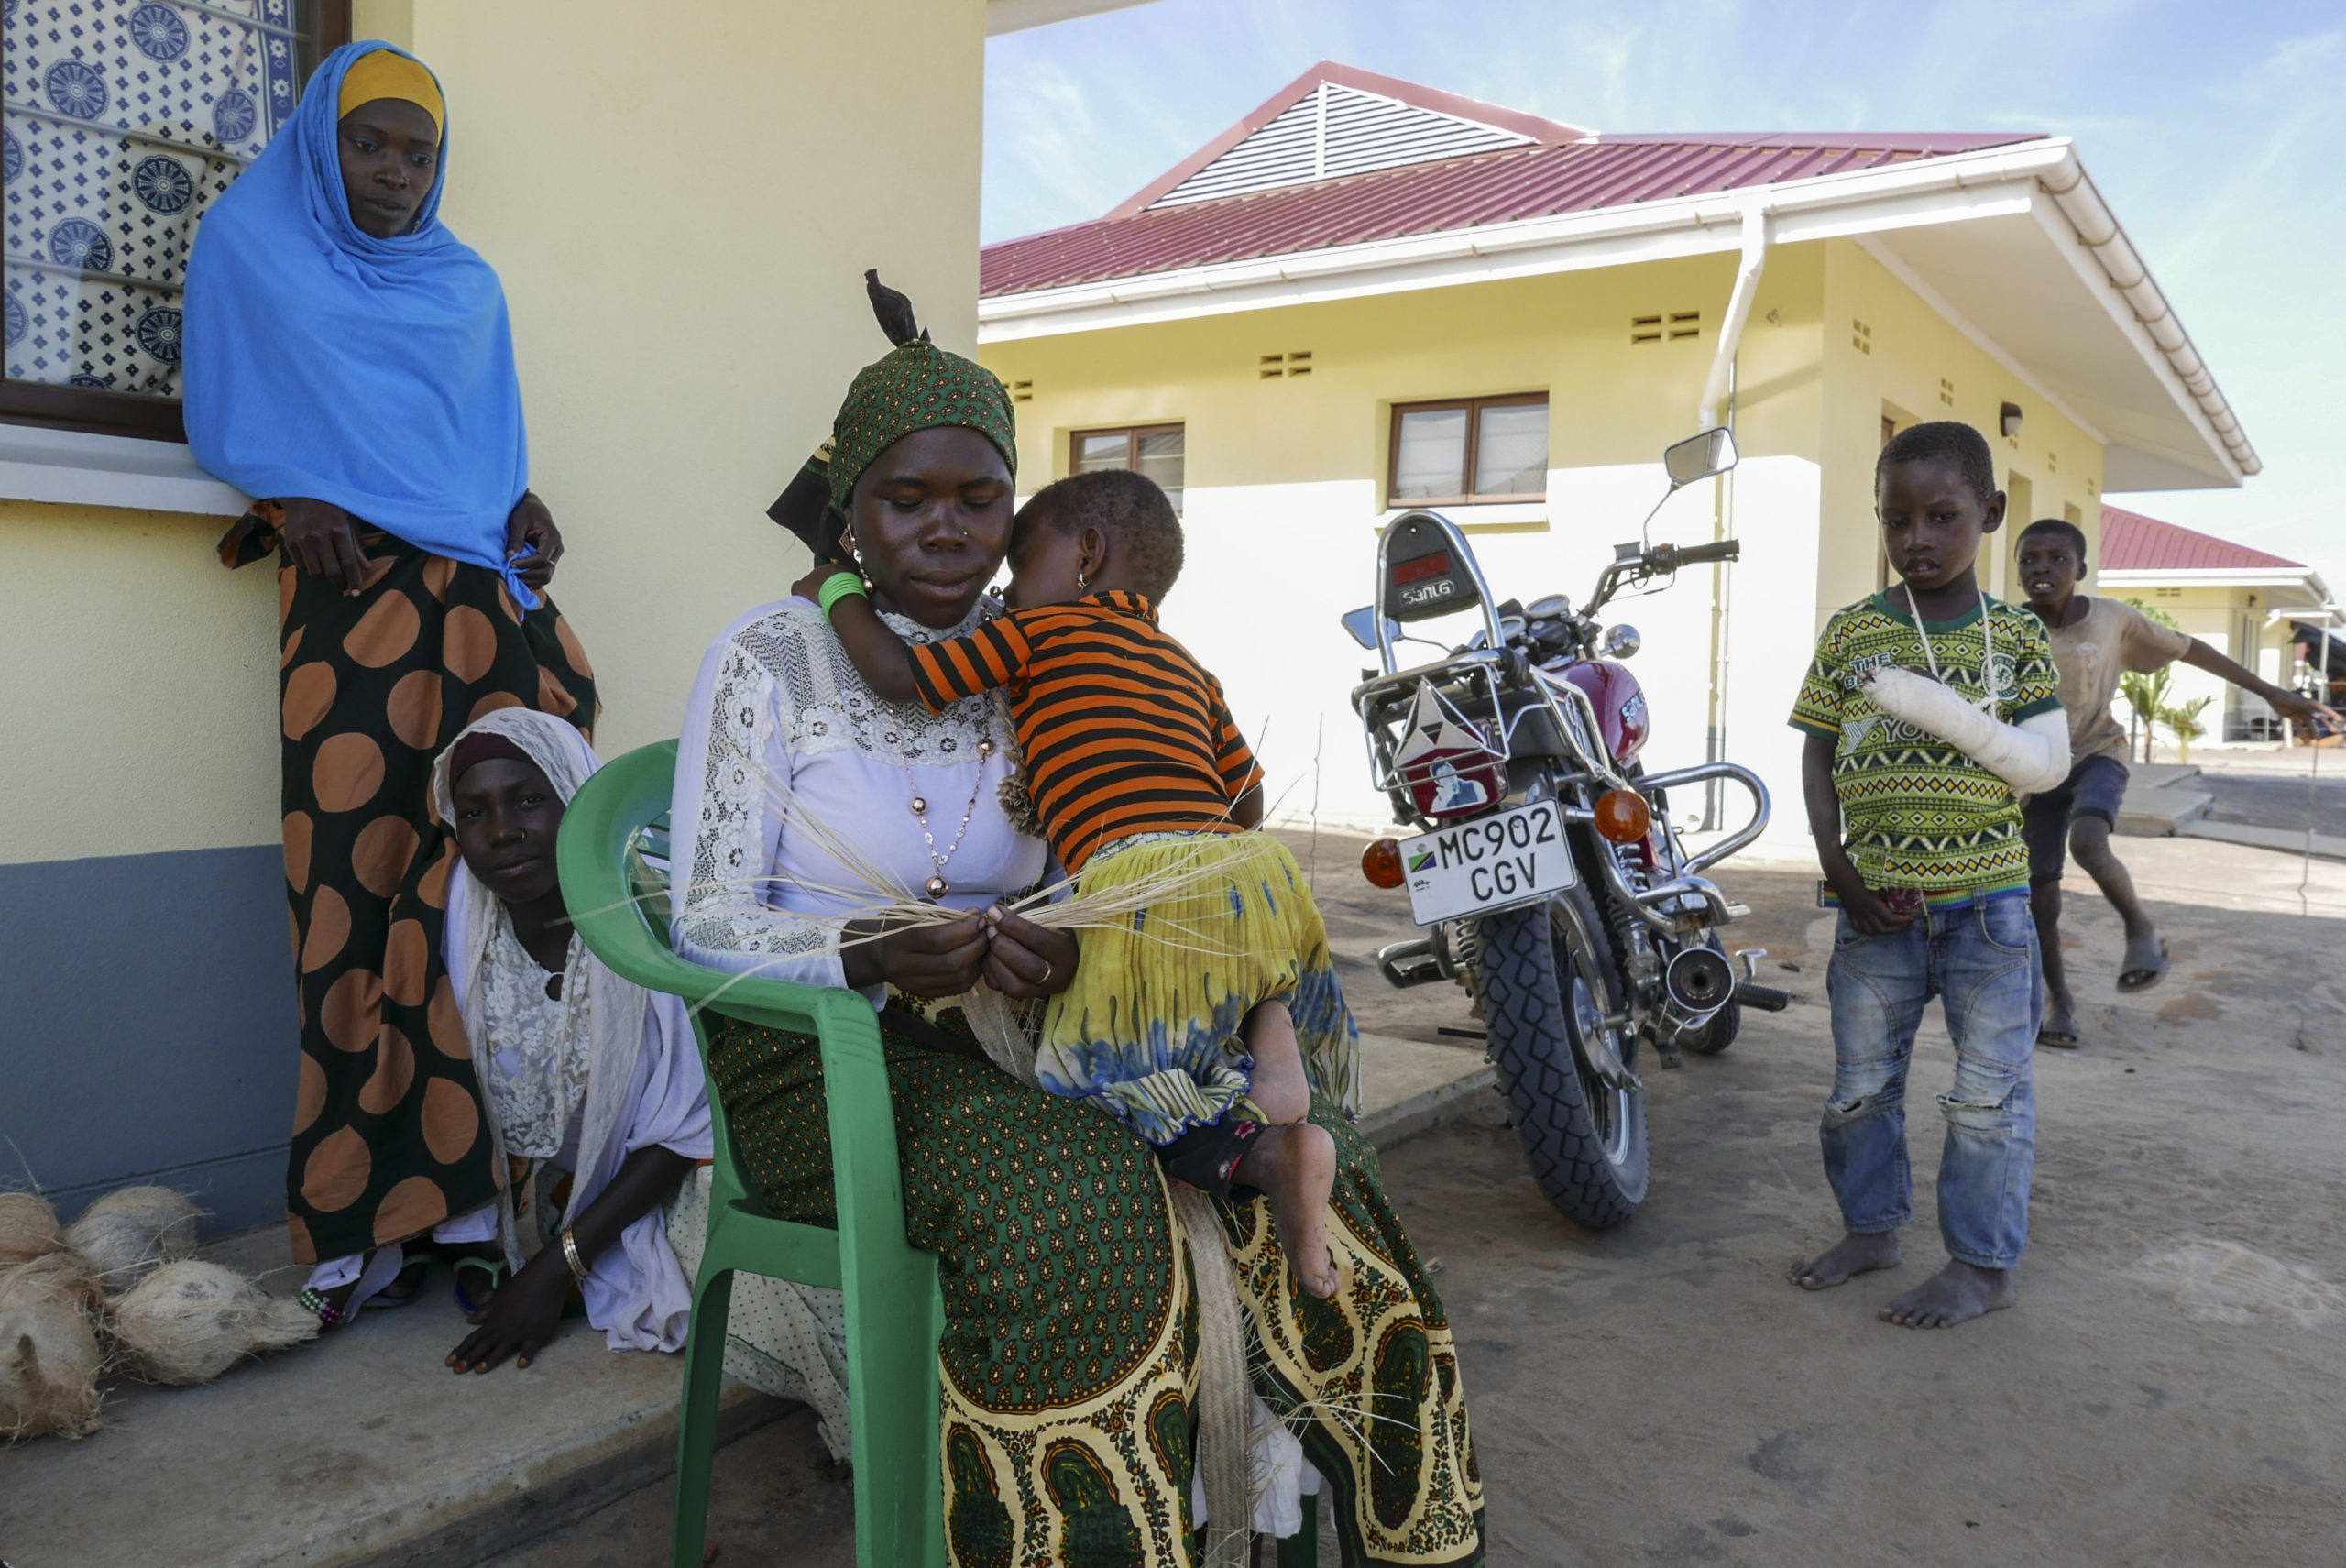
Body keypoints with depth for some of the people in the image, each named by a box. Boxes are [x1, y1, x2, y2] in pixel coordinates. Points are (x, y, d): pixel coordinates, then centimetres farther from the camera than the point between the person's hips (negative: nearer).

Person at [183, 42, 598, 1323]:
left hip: (484, 588, 3)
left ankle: (465, 1180, -5)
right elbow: (225, 422, 14)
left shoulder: (468, 285, 24)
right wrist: (293, 503, -4)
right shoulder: (246, 248, 17)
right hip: (349, 587, -3)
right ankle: (361, 1228, -6)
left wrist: (522, 503, 3)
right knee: (363, 879, -11)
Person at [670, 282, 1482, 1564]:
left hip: (1003, 1046, 5)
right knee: (1079, 1197, -33)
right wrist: (875, 954, -27)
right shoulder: (770, 659, -4)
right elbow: (705, 923, -8)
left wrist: (1064, 946, -16)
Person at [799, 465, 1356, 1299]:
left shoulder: (1037, 632, 8)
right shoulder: (1187, 668, 26)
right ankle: (1266, 1027, 1)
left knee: (1088, 1088, 9)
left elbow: (901, 677, 5)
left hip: (1142, 886, -6)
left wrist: (837, 591, 22)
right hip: (1255, 873, 6)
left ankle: (1260, 1152, -11)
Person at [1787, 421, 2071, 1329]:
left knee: (1989, 1091, 5)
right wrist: (1837, 865, -7)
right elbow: (1818, 754, 3)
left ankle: (1984, 1264, 18)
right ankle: (1872, 1228, 31)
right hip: (1877, 902, 2)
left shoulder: (2016, 638, 1)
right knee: (1860, 1082, 13)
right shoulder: (1852, 632, 2)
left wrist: (1936, 707, -20)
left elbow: (2047, 763, -6)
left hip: (1987, 900, -1)